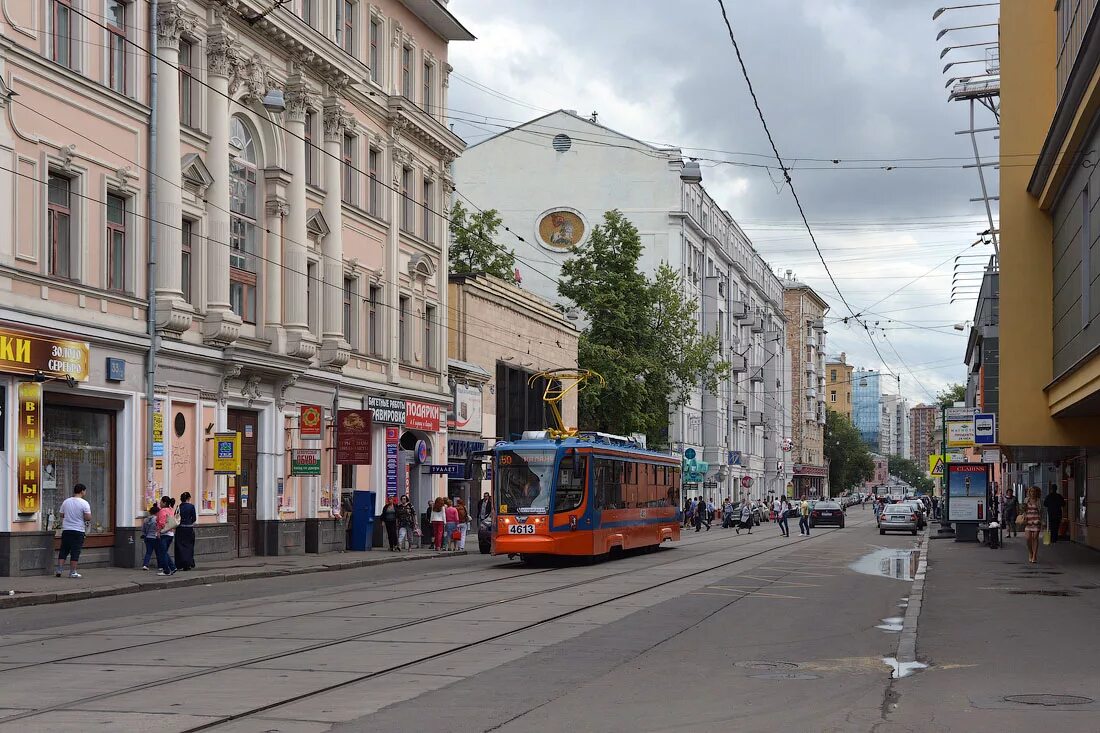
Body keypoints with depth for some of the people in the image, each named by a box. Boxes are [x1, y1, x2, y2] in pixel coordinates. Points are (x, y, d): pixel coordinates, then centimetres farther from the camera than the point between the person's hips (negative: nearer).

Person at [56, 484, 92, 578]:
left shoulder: (66, 502, 5)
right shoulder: (84, 503, -10)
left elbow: (61, 514, 13)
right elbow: (88, 518, -15)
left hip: (66, 530, 4)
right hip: (78, 531, -4)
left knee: (63, 550, 11)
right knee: (75, 552, 1)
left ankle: (59, 570, 9)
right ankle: (72, 572, 2)